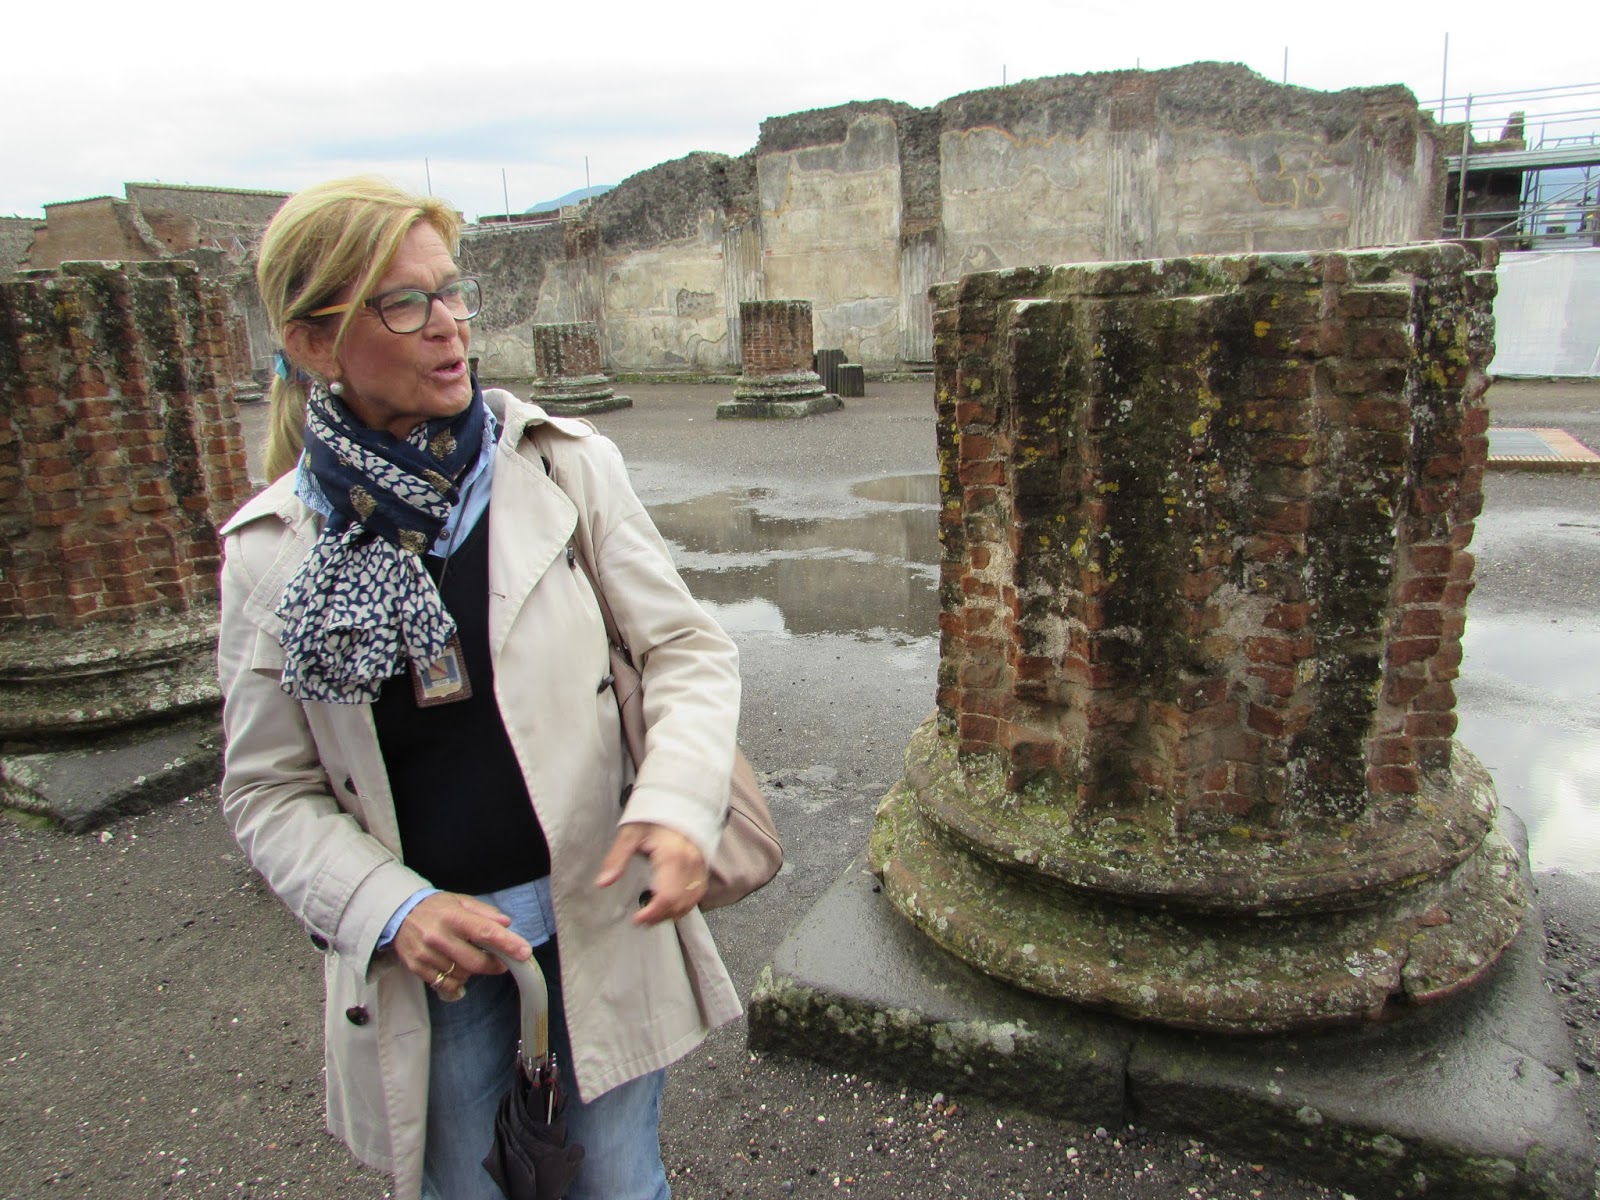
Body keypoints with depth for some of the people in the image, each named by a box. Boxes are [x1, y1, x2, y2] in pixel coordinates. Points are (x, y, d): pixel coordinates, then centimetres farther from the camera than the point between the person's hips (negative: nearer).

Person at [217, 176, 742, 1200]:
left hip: (601, 905, 0)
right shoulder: (269, 551, -6)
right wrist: (394, 910, -15)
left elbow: (689, 647, -6)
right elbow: (268, 791, 0)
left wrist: (676, 802, -23)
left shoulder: (569, 465, -9)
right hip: (426, 941, 1)